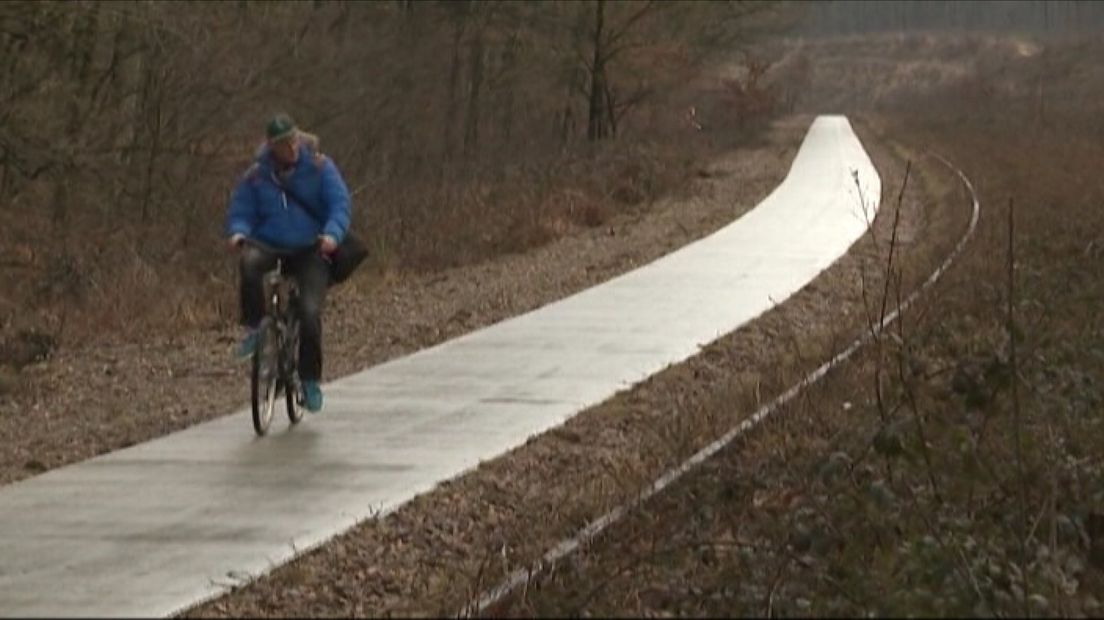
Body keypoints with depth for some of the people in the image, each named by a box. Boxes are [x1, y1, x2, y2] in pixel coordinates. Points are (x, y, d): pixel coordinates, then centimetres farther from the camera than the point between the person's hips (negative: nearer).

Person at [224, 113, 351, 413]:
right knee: (249, 262, -36)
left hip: (310, 250, -1)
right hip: (270, 246, 1)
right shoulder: (256, 175, 0)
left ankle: (310, 380, 1)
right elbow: (240, 211, 3)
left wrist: (332, 234, -29)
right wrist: (238, 232, -21)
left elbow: (339, 203, -9)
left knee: (310, 312, -18)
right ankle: (254, 329, -18)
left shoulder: (319, 167, -4)